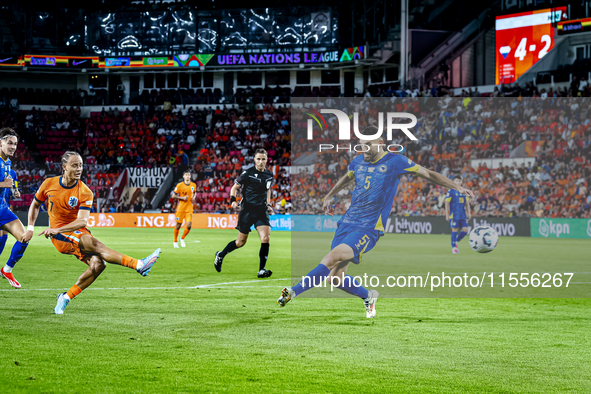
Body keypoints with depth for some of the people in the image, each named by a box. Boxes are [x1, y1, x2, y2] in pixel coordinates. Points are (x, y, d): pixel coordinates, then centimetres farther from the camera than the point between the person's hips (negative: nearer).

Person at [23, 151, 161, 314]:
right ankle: (138, 265, -39)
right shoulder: (49, 184, -2)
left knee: (98, 264, -23)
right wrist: (30, 228, 5)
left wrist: (57, 229, -32)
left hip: (79, 233, 2)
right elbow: (35, 205, 16)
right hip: (59, 238, -2)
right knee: (93, 242, -30)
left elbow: (82, 221, -19)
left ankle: (66, 297, -4)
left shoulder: (85, 193, -8)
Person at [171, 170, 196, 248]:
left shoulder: (193, 185, 5)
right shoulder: (179, 185, -7)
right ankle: (175, 241, 24)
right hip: (181, 208, -3)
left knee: (189, 225, -10)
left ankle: (182, 239, 16)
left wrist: (193, 197, 2)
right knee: (178, 225, 4)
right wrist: (182, 198, -16)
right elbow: (173, 196, -4)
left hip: (189, 209, 3)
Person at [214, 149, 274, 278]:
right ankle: (220, 255, 33)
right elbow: (234, 187, 0)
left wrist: (269, 205, 13)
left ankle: (262, 270, -10)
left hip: (261, 211, 3)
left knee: (265, 238, -15)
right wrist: (233, 200, -17)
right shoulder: (247, 173, -9)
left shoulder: (269, 175, 6)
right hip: (247, 210, -3)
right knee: (241, 242, 6)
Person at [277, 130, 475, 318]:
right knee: (336, 278, 0)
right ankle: (368, 296, 27)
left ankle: (294, 291, -26)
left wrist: (457, 187, 1)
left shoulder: (394, 161, -4)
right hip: (347, 223, 6)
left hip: (369, 228, -6)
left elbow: (428, 174, 2)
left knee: (332, 258, -26)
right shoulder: (358, 162, 11)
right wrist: (329, 197, 45)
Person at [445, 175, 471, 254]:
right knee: (454, 230, -5)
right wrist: (447, 214, -8)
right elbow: (447, 202, -4)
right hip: (454, 214, -5)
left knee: (465, 230, -2)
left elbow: (467, 203, 18)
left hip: (463, 215, 5)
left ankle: (456, 241, 19)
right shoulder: (451, 191, -2)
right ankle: (454, 248, 3)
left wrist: (468, 213, 11)